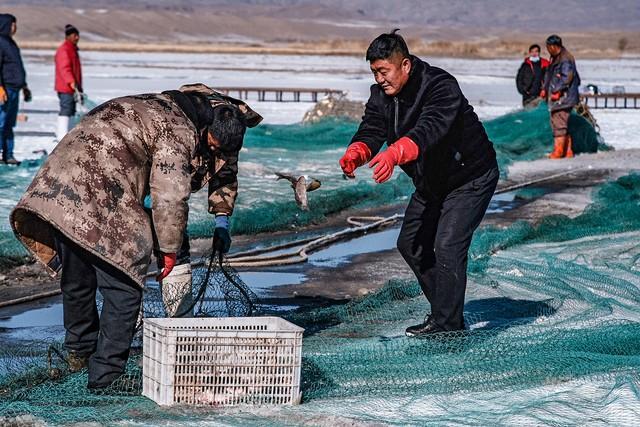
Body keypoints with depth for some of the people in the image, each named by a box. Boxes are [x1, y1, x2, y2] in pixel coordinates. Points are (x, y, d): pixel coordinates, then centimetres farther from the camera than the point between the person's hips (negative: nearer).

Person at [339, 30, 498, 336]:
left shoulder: (441, 86, -30)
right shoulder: (381, 94, -6)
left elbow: (430, 128, -47)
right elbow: (371, 129, -18)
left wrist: (395, 153, -64)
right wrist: (356, 153, -42)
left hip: (471, 178, -9)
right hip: (431, 182, 9)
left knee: (447, 247, -18)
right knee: (410, 245, 10)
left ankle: (447, 322, -7)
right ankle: (445, 310, 22)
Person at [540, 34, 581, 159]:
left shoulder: (565, 59, -13)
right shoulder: (555, 59, 19)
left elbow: (567, 77, -20)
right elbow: (549, 75, 27)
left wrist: (557, 91, -20)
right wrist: (545, 88, 17)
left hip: (563, 97, -11)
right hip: (557, 98, 11)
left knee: (559, 124, -11)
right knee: (563, 125, 13)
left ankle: (558, 151, -10)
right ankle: (568, 151, 17)